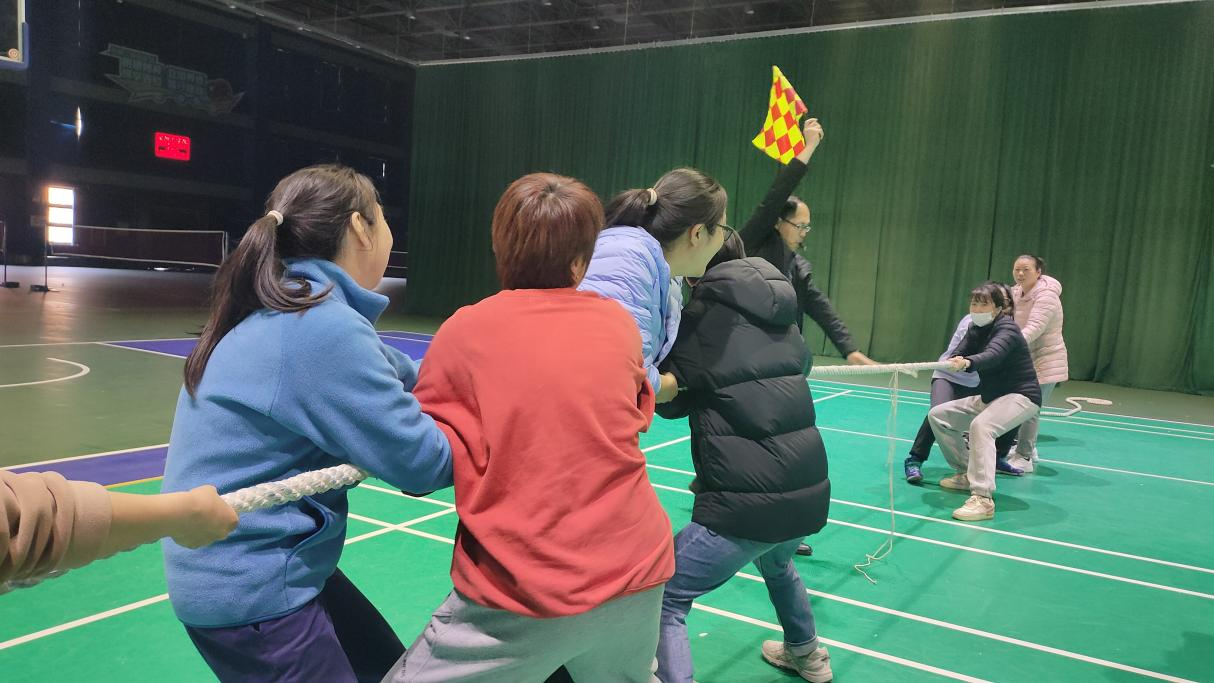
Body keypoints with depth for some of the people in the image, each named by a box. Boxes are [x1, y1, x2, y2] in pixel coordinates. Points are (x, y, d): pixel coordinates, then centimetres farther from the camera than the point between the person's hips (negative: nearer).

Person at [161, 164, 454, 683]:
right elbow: (420, 462, -21)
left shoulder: (281, 313, 4)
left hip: (250, 568, 9)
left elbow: (388, 375, 6)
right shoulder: (323, 328, -27)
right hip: (249, 591, -9)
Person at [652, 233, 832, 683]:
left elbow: (669, 400, -1)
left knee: (664, 602, 5)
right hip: (811, 491, 8)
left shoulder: (702, 311, -8)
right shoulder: (782, 314, 10)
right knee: (776, 564, 38)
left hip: (747, 502, -7)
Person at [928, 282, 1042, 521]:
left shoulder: (1006, 329, -20)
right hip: (989, 397, 9)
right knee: (938, 415, 7)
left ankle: (983, 499, -40)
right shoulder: (975, 329, 6)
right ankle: (966, 474, 18)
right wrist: (954, 362, -26)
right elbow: (958, 356, -4)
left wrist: (967, 362, -59)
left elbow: (993, 355, -42)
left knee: (981, 425, -36)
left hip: (1020, 396, -9)